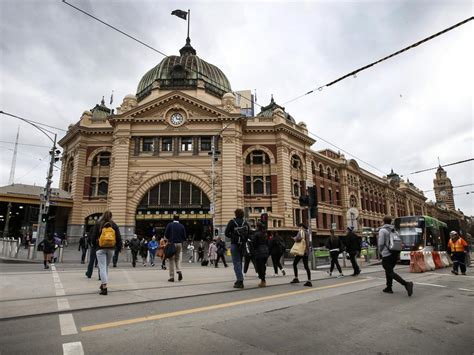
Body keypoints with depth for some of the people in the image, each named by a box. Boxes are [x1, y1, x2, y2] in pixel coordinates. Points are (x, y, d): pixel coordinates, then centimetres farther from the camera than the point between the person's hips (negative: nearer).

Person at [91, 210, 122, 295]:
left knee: (102, 267, -5)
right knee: (106, 266, 19)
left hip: (100, 248, -2)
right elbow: (119, 238, 1)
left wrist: (95, 245, 14)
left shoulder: (98, 225, -1)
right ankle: (104, 283, 26)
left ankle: (104, 287, -13)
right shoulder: (114, 225, 4)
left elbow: (93, 237, -1)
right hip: (111, 249, 3)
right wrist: (118, 247, 11)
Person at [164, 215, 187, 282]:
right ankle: (179, 270, -9)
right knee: (178, 259, 16)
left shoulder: (169, 225, -3)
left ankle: (172, 277, 3)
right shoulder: (182, 226, 3)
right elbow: (184, 237, 2)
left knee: (172, 260, 3)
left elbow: (166, 234, -5)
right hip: (179, 244, 2)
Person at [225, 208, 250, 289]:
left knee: (236, 262, -3)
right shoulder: (245, 222, 6)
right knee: (239, 262, 17)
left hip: (234, 244, -4)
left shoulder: (232, 222, -5)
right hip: (243, 245, 5)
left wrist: (232, 237, 9)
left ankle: (240, 280, -12)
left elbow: (226, 233, -7)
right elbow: (249, 234, 4)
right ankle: (239, 280, 24)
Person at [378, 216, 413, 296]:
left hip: (387, 254, -8)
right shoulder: (394, 230, 12)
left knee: (390, 272, -7)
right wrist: (398, 253, 16)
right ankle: (389, 288, 24)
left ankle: (406, 284, -24)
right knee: (389, 270, 21)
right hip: (395, 254, 8)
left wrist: (380, 251, 6)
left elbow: (381, 243, -12)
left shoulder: (382, 230, -9)